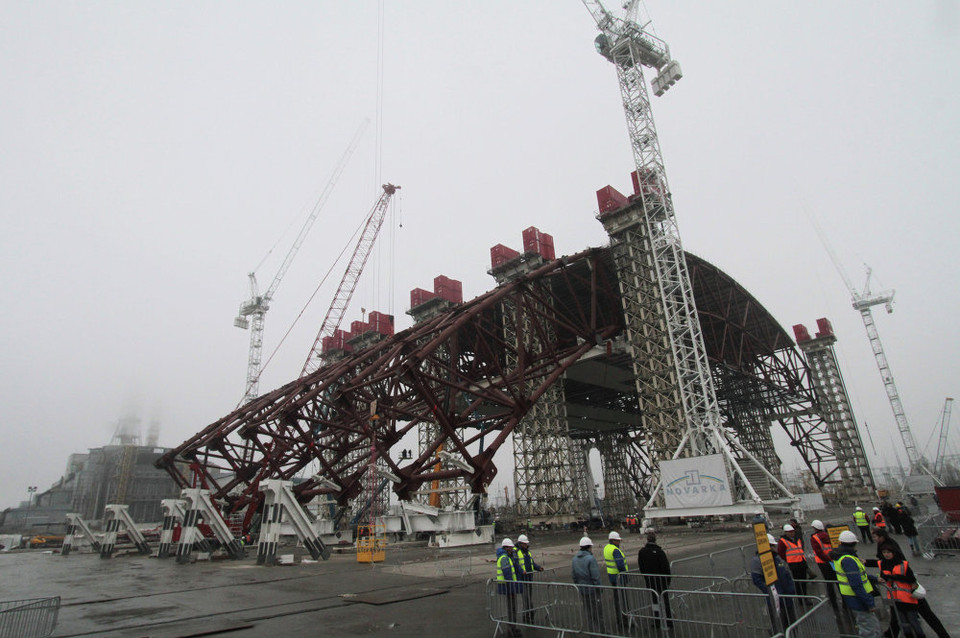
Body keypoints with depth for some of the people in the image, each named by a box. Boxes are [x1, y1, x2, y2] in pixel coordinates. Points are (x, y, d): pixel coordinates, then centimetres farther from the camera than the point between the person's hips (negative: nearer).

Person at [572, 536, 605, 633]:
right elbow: (595, 577, -18)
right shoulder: (590, 559, -18)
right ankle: (600, 631, 10)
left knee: (588, 614, 16)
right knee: (597, 613, 5)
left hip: (582, 590, 7)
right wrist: (599, 588, -8)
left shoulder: (575, 559, 5)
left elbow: (574, 576, 10)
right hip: (592, 589, -6)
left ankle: (591, 631, 23)